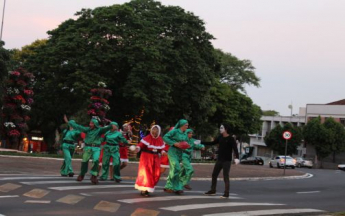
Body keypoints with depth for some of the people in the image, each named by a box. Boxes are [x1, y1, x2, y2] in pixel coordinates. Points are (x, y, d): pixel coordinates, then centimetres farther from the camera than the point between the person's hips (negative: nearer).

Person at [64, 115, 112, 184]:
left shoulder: (99, 130, -3)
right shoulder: (87, 129, 5)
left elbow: (106, 128, -21)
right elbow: (78, 126, 10)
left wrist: (111, 126, -42)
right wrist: (68, 122, 13)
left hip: (96, 148, -2)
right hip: (88, 147, 3)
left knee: (96, 161, -19)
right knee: (84, 161, 7)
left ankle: (94, 176, -10)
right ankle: (81, 175, 29)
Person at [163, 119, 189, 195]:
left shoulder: (185, 134, 11)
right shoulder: (175, 131, -8)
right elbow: (165, 137, -13)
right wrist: (174, 143, -19)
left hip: (179, 153, 7)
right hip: (173, 152, -7)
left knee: (173, 170, 9)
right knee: (176, 168, -18)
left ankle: (168, 187, 17)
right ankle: (177, 188, -13)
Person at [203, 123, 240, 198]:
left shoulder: (231, 139, -11)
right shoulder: (220, 137, 6)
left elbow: (235, 149, -19)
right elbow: (212, 143, 17)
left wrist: (236, 158, -36)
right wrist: (201, 142, 15)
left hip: (227, 161, -7)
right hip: (219, 160, 7)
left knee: (225, 177, -8)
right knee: (214, 175, 11)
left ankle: (226, 193, -4)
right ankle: (213, 190, 23)